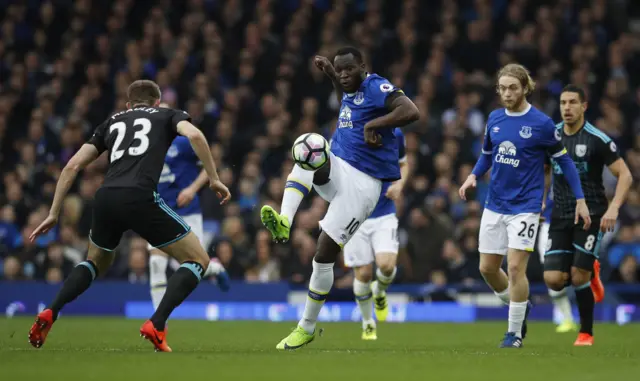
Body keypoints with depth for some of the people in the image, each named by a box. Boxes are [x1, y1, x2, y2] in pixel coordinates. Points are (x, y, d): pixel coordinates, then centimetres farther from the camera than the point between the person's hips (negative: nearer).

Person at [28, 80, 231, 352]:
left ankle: (49, 315, 14)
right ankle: (156, 325, -9)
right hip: (140, 197, -5)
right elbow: (194, 135, -3)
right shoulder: (168, 115, 22)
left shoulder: (112, 122, 30)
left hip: (106, 198, 5)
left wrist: (54, 213, 26)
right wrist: (213, 179, 3)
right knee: (198, 260, 9)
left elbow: (72, 166, 23)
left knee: (96, 263, 33)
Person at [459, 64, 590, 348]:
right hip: (495, 205, 5)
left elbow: (564, 160, -2)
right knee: (487, 268, 6)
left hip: (524, 206, -5)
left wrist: (580, 200, -4)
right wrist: (473, 175, -1)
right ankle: (519, 306, 31)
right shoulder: (494, 119, 4)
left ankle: (515, 332, 2)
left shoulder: (541, 123, -10)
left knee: (516, 267, -11)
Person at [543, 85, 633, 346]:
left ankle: (586, 332, 10)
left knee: (578, 276, -12)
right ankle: (591, 271, 27)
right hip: (560, 216, 4)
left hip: (591, 214, -4)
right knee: (553, 280, -7)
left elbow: (625, 175, -10)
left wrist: (614, 208, -22)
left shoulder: (597, 139, -10)